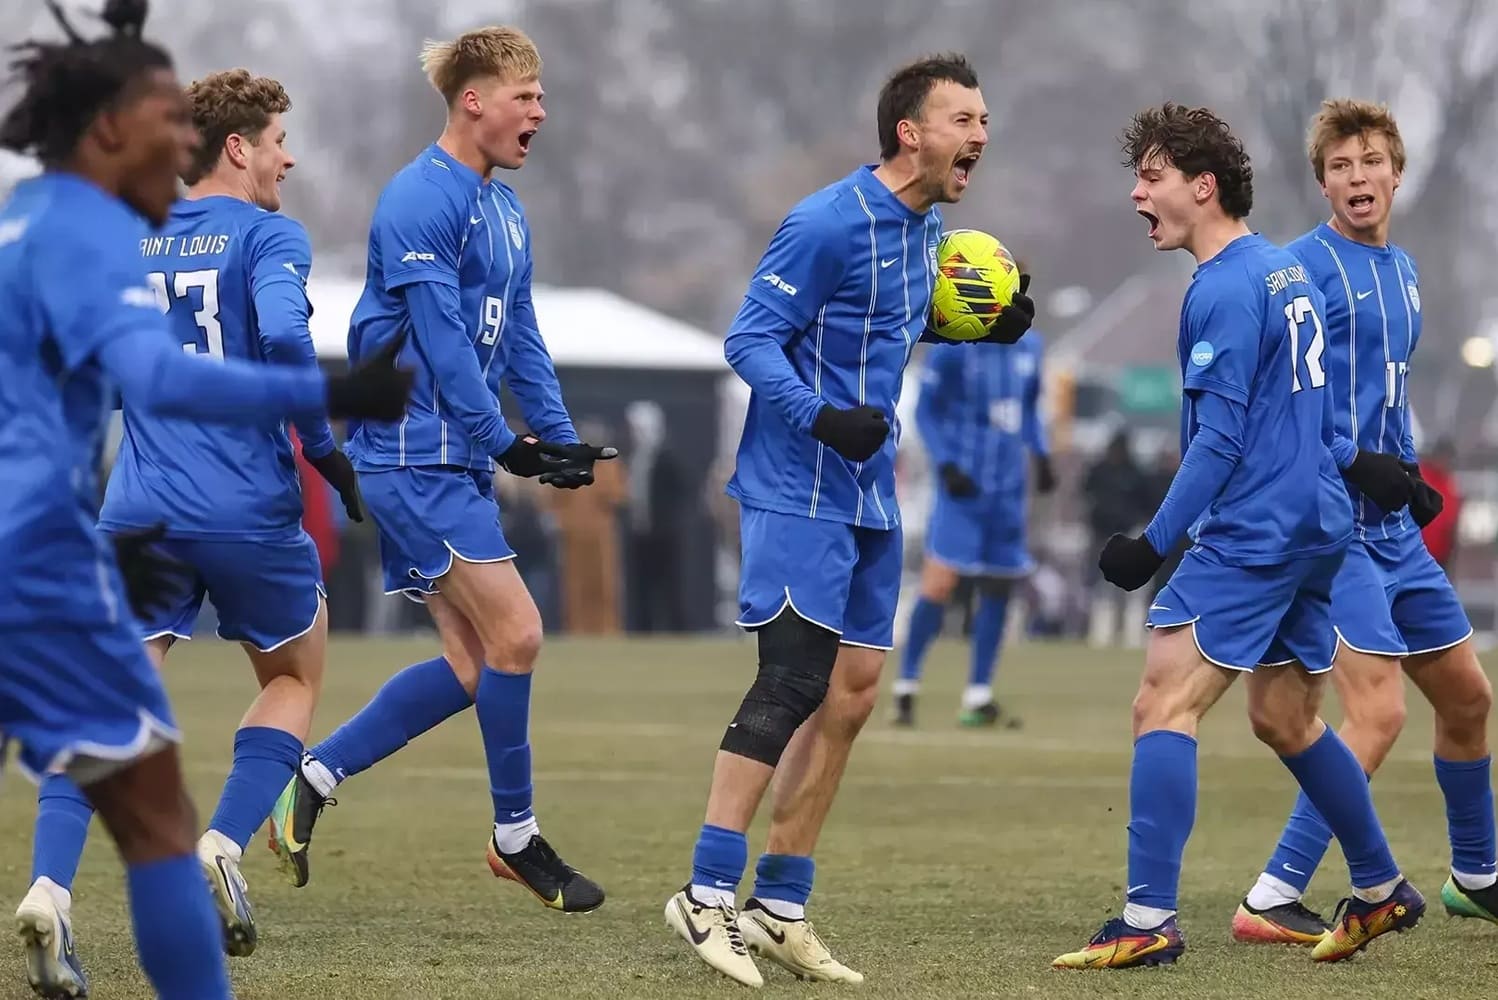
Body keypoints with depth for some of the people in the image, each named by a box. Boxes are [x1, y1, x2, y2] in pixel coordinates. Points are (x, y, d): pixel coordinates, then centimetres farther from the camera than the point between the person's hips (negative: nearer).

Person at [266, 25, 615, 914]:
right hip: (416, 455, -10)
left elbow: (519, 337, 17)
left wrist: (561, 438, 5)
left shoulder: (505, 210, 15)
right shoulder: (421, 203, -15)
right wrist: (506, 444, -16)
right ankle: (516, 835, 3)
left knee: (474, 662, 6)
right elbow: (444, 343, -19)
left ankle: (315, 777, 14)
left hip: (455, 465, 10)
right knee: (515, 634, -10)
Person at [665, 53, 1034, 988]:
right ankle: (707, 896, -5)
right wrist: (820, 417, -30)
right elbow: (750, 338, -16)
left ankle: (781, 907, 16)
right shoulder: (828, 224, -17)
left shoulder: (922, 225, 9)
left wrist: (989, 328, 8)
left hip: (870, 495, 9)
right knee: (791, 687, -12)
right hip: (800, 492, -9)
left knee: (853, 693, 8)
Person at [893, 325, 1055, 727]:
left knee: (998, 588, 6)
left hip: (1009, 487, 6)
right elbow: (926, 411, -4)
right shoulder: (952, 348, -9)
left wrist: (1041, 455, 9)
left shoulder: (1029, 347, 9)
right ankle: (905, 689, -3)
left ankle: (979, 698, 14)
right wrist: (946, 465, -15)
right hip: (964, 484, -6)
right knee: (939, 584, -13)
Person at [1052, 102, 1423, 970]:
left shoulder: (1224, 290, -14)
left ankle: (1149, 920, -18)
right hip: (1315, 528, 10)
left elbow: (1219, 438, -19)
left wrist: (1155, 543, -19)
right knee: (1286, 720, 21)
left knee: (1164, 705, -13)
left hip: (1251, 533, -10)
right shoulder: (1288, 271, 14)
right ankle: (1382, 892, 30)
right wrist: (1355, 462, 33)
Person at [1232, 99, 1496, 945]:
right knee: (1380, 712, -19)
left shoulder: (1404, 271, 14)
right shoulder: (1305, 266, -11)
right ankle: (1273, 902, -17)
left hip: (1393, 526, 9)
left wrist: (1410, 476, 14)